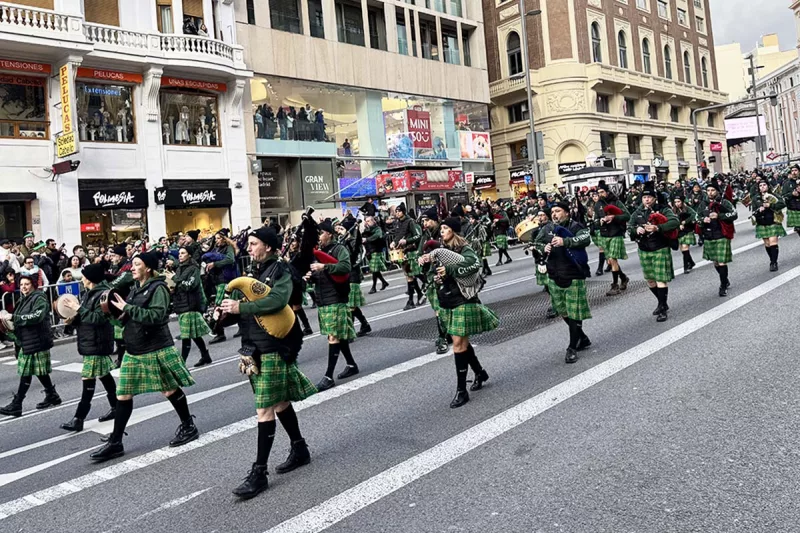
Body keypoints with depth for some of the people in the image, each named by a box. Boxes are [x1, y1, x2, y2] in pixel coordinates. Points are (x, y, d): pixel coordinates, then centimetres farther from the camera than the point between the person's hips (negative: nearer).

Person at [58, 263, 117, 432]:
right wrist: (73, 320, 1)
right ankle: (115, 408, 27)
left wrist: (79, 308, -19)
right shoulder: (88, 293, 11)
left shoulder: (103, 294, -16)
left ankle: (78, 419, -5)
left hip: (97, 343, -10)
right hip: (88, 341, 10)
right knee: (104, 375, 16)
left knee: (88, 379, -7)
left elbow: (98, 318, -23)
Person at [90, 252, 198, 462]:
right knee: (123, 395, 6)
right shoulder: (135, 288, 11)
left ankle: (189, 427, 25)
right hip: (133, 349, 8)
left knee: (170, 390, 6)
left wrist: (127, 307, -22)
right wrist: (116, 308, 1)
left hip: (156, 349, -8)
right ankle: (115, 443, 13)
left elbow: (156, 316, -25)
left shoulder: (158, 288, -12)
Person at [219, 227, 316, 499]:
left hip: (273, 347, -8)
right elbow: (246, 307, 13)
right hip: (254, 346, 8)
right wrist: (228, 310, -5)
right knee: (279, 401, 18)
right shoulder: (254, 271, 15)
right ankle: (300, 449, 33)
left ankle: (259, 472, -1)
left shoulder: (280, 270, -9)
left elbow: (277, 300, -27)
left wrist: (240, 307, -24)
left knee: (265, 409, -7)